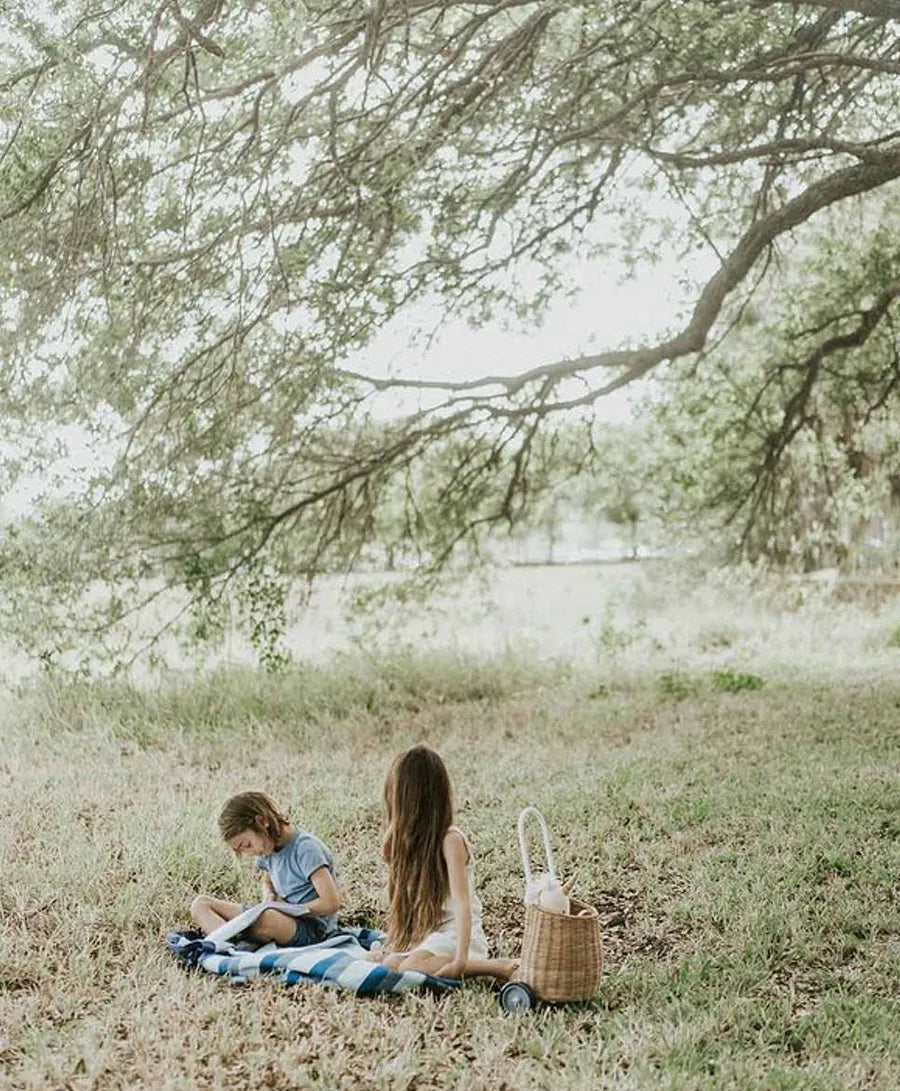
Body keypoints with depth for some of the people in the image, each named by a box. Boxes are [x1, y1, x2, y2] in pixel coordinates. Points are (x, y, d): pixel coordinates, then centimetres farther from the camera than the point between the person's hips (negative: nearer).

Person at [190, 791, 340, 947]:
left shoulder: (306, 848, -15)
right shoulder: (269, 849, 10)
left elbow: (331, 903, -21)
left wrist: (291, 910, -10)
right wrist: (269, 895, 8)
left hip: (312, 929, -9)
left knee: (262, 919, -45)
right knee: (200, 905, -6)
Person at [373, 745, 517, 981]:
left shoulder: (450, 840, -15)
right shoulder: (407, 838, 10)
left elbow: (463, 904, -21)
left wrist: (460, 961, -27)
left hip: (458, 931, -7)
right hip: (424, 932, 7)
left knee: (411, 968, -31)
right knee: (389, 964, -19)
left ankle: (501, 967, -18)